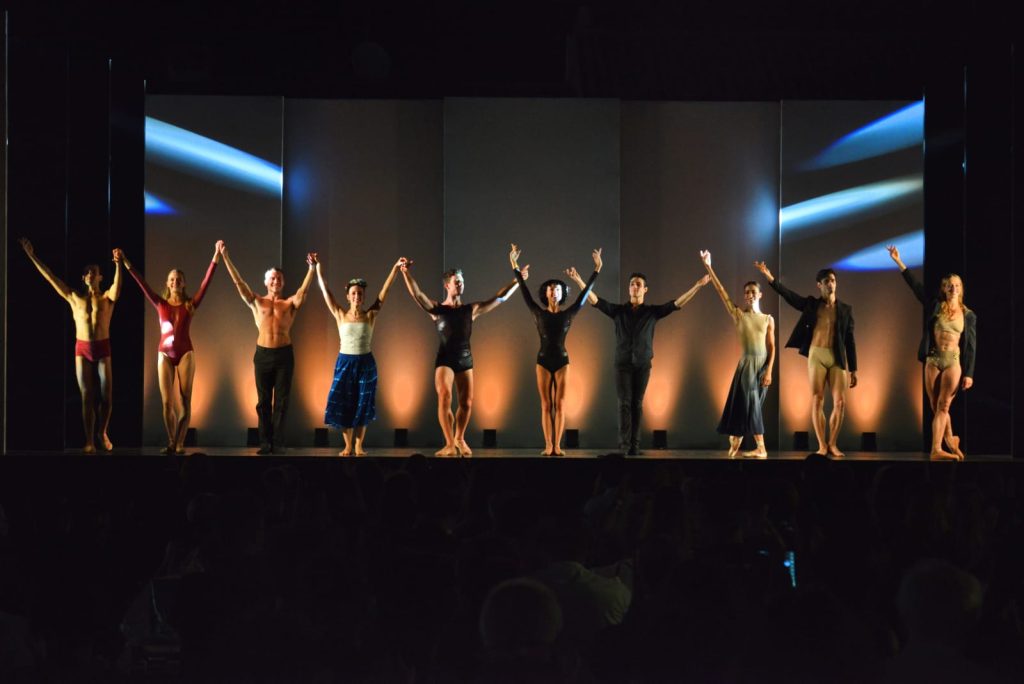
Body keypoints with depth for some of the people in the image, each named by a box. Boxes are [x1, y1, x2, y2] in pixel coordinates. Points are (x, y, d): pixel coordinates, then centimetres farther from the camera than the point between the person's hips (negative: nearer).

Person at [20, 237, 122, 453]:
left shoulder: (108, 297, 4)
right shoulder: (75, 298, 9)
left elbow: (118, 284, -18)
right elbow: (51, 277, 8)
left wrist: (118, 264, -37)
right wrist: (32, 256, 5)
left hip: (102, 348, -1)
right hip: (82, 349, 1)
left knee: (106, 395, -3)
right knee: (87, 396, -1)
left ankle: (102, 432, 21)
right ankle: (89, 441, 2)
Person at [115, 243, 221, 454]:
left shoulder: (191, 304, 4)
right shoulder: (160, 304, 7)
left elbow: (206, 282, -3)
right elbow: (142, 284, 2)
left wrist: (215, 258, -10)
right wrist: (126, 264, -5)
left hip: (185, 353, -1)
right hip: (165, 354, 1)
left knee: (184, 401, -3)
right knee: (167, 401, 1)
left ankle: (179, 443, 0)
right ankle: (171, 443, 9)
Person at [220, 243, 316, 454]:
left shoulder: (290, 304, 6)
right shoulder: (257, 302, 8)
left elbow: (303, 289, -10)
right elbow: (238, 281, 3)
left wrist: (312, 268, -26)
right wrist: (224, 256, -4)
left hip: (284, 354, -1)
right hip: (263, 354, 1)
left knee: (281, 401, 0)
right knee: (263, 401, 3)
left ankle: (278, 443, 2)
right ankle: (265, 443, 7)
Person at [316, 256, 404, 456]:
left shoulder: (370, 315, -1)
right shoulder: (341, 315, 0)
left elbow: (384, 290, -3)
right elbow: (325, 291, -1)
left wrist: (395, 267, -6)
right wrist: (318, 269, -4)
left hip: (365, 363, 0)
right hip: (344, 362, 0)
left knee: (362, 405, 4)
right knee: (343, 404, 1)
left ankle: (359, 446, 11)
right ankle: (348, 446, 11)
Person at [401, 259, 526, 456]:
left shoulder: (471, 309, 9)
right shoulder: (437, 309, 1)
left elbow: (499, 298, 12)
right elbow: (416, 295, -14)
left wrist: (518, 281, 12)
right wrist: (406, 274, -27)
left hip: (465, 359, 3)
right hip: (445, 359, -3)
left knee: (466, 403, 5)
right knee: (445, 398, -18)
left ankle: (459, 439, 28)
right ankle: (450, 445, -16)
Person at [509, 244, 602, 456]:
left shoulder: (568, 314, 2)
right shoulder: (539, 313, 1)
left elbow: (584, 294, 0)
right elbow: (524, 291, -1)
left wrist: (596, 270, -3)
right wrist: (515, 267, -5)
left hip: (562, 361, 0)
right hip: (544, 361, 0)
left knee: (560, 405, -2)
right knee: (546, 405, 0)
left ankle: (557, 446, -1)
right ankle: (548, 446, 0)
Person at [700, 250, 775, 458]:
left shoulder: (768, 319, 6)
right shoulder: (738, 315, 3)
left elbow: (772, 347, 2)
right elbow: (721, 291, -1)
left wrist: (769, 371, -10)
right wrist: (708, 266, -6)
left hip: (763, 364, 1)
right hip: (746, 363, -1)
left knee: (752, 404, 2)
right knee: (749, 403, -8)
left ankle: (735, 443, 9)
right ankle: (760, 448, -6)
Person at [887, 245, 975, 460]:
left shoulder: (968, 316, 6)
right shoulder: (935, 307, 7)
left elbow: (971, 346, 6)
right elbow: (915, 286, 3)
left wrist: (969, 374, 0)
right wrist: (898, 261, -2)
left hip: (954, 361, -1)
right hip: (933, 360, 1)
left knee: (943, 406, -7)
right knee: (936, 408, 4)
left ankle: (936, 449, -8)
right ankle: (950, 439, 23)